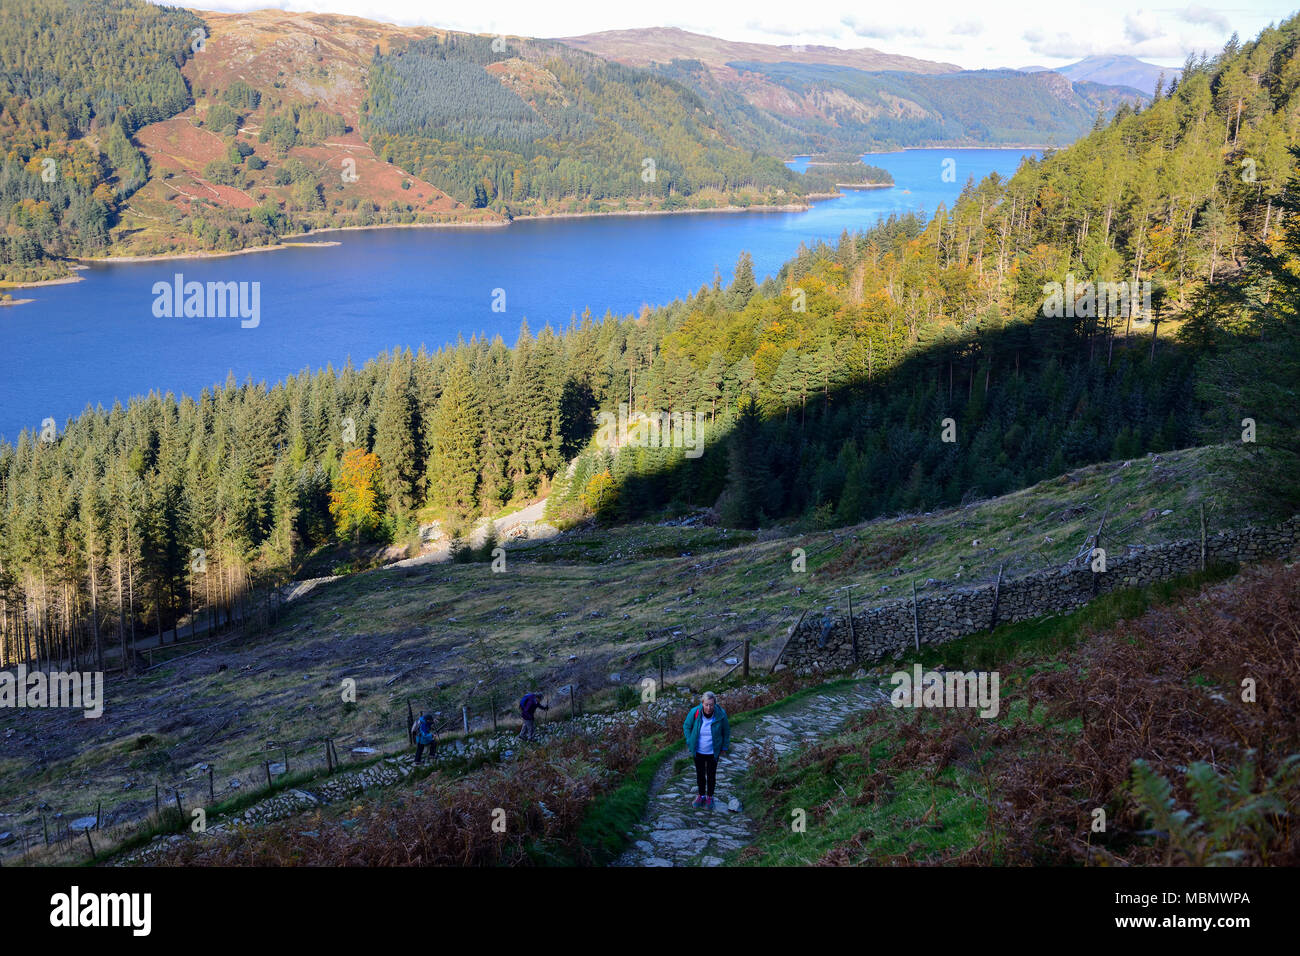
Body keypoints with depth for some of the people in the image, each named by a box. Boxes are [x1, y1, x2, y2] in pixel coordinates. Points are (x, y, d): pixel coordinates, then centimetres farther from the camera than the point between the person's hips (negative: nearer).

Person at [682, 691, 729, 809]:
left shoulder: (721, 714, -22)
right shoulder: (695, 712, -22)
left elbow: (726, 731, -3)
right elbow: (687, 726, -1)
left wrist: (724, 747, 3)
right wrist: (690, 743, -2)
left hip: (713, 751, -1)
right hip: (698, 751, 1)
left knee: (711, 775, 12)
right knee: (700, 774, 15)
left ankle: (710, 797, 32)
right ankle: (701, 796, 34)